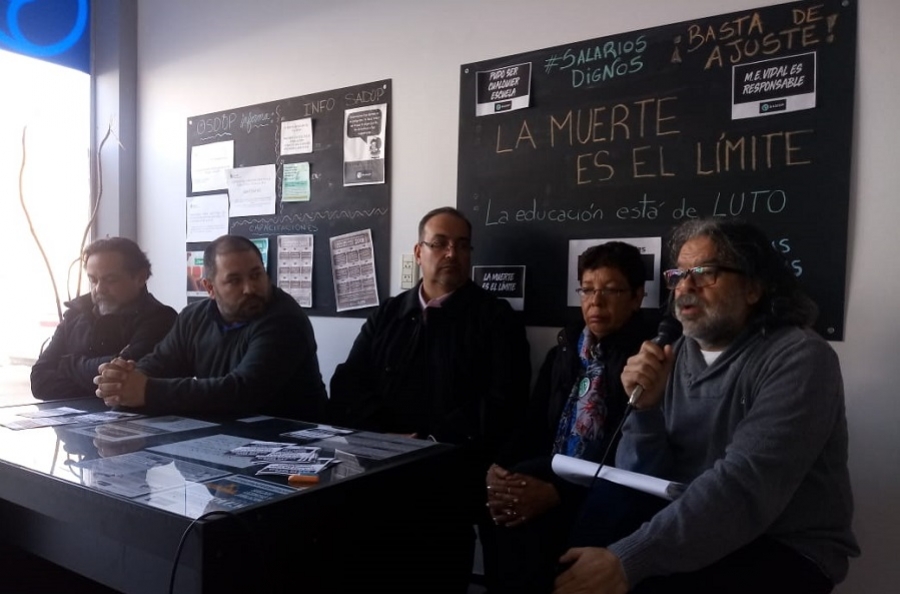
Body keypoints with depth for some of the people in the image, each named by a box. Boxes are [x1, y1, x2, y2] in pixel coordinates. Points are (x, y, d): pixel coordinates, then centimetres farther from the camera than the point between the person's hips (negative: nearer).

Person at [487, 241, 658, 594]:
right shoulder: (564, 351, 14)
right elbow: (535, 425, 11)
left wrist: (557, 492, -23)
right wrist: (500, 467, -8)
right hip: (549, 475, 5)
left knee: (523, 521, -27)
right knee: (511, 508, -23)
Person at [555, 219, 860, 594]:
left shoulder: (799, 357, -16)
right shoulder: (675, 358, 2)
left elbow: (743, 487, -28)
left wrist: (625, 562, -33)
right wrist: (645, 408, -17)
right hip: (691, 531, 5)